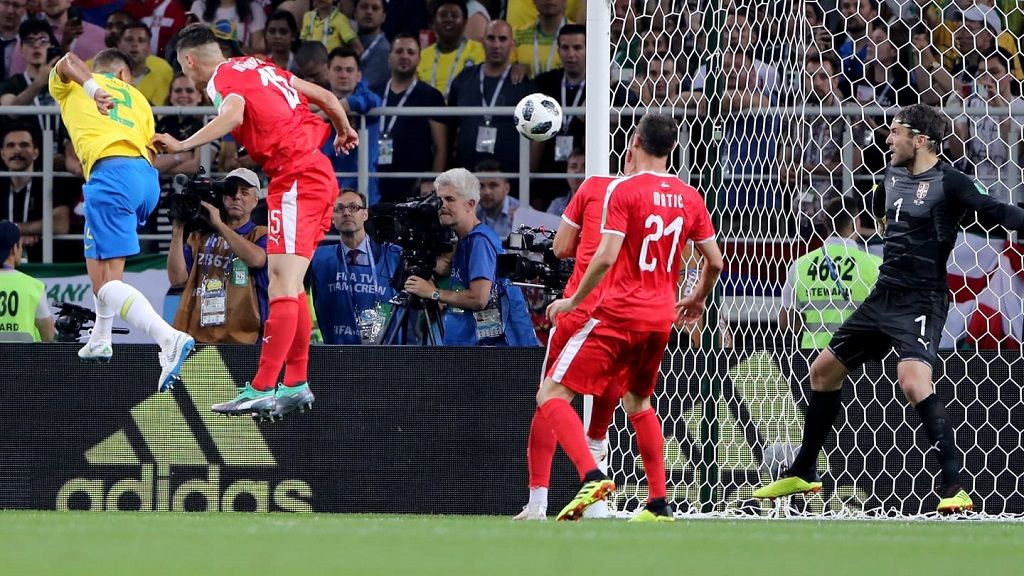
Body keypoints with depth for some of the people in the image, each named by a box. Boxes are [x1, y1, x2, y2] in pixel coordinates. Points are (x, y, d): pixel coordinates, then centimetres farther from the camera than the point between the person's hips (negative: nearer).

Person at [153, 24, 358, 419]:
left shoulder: (222, 78, -5)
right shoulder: (263, 68, 20)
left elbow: (232, 115, -28)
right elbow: (326, 97, 25)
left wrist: (183, 145, -37)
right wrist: (344, 131, 44)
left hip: (295, 180, -9)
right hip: (319, 174, 9)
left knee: (282, 285, -15)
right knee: (290, 286, 16)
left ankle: (261, 390, -21)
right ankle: (296, 384, 19)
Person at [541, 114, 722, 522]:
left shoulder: (623, 190, -9)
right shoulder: (690, 198, 8)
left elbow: (606, 256, -18)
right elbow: (714, 261, 12)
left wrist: (574, 302, -6)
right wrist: (697, 300, 30)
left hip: (618, 312, -6)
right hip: (661, 317, 6)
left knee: (552, 394, -4)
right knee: (638, 402, 25)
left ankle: (591, 476, -25)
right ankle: (658, 503, 18)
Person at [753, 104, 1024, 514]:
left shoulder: (948, 182, -13)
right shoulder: (892, 178, 10)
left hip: (921, 300, -9)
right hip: (883, 296, 9)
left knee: (913, 380, -29)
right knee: (824, 370, 15)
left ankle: (953, 487, -26)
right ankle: (803, 474, 30)